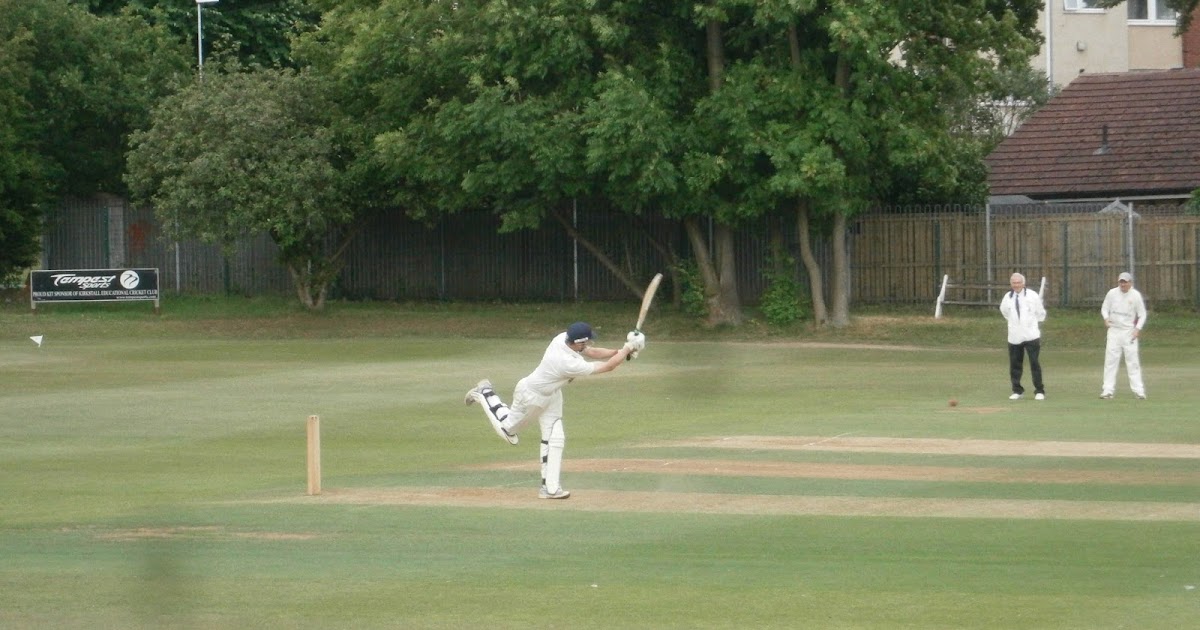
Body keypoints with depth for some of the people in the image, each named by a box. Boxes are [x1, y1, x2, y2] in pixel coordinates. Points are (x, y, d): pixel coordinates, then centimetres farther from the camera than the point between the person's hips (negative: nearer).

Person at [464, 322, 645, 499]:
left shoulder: (563, 337, -20)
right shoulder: (570, 364, -42)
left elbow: (592, 352, -5)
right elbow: (608, 367, -35)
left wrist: (619, 351, -17)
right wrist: (626, 350, -27)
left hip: (551, 394, 8)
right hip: (531, 396, -8)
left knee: (554, 439, 3)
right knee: (508, 429, 16)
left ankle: (550, 486, 8)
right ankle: (486, 395, 33)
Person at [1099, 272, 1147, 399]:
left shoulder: (1136, 295, -4)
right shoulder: (1112, 293, 0)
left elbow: (1142, 314, 2)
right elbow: (1104, 308, 10)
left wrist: (1137, 328, -11)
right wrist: (1106, 318, -11)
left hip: (1129, 331, -1)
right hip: (1114, 331, 2)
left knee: (1132, 360, -4)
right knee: (1111, 360, -2)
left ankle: (1138, 390, 0)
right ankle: (1108, 390, 1)